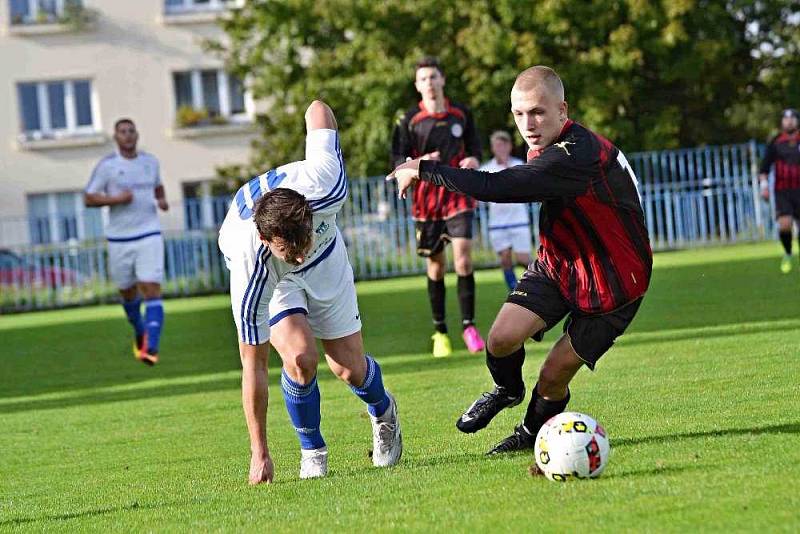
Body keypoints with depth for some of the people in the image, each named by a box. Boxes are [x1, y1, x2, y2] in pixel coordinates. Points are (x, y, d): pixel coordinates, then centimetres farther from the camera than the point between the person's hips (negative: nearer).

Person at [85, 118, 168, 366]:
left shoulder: (150, 161, 7)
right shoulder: (106, 165, -3)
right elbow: (88, 198, -4)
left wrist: (162, 200, 5)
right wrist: (116, 199, -18)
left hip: (149, 236, 1)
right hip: (119, 239, -1)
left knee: (152, 290, -14)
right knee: (128, 292, 13)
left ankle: (151, 348, -22)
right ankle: (139, 332, 42)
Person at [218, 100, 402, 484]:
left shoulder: (324, 185, -42)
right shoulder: (250, 268, -42)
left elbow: (317, 109, -22)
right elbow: (253, 364, -33)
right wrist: (259, 452, -29)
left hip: (327, 257, 2)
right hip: (269, 278, -2)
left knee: (350, 368, 2)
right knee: (300, 358, -25)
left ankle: (382, 412, 38)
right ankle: (312, 452, 3)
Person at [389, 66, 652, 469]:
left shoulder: (575, 156, -33)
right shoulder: (547, 150, -2)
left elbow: (494, 188, -37)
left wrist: (423, 170, -27)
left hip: (611, 284, -7)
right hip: (556, 265, 7)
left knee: (553, 378, -4)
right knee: (502, 338, -14)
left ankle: (533, 433, 29)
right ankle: (507, 390, 20)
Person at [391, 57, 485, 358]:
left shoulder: (461, 114, 5)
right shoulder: (409, 121, -2)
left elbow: (474, 147, 15)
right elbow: (397, 160, -2)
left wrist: (473, 160, -7)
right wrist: (419, 163, -22)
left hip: (458, 196, 1)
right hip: (426, 199, -1)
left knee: (463, 259, -13)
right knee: (435, 265, 4)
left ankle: (468, 325, -4)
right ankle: (440, 332, 14)